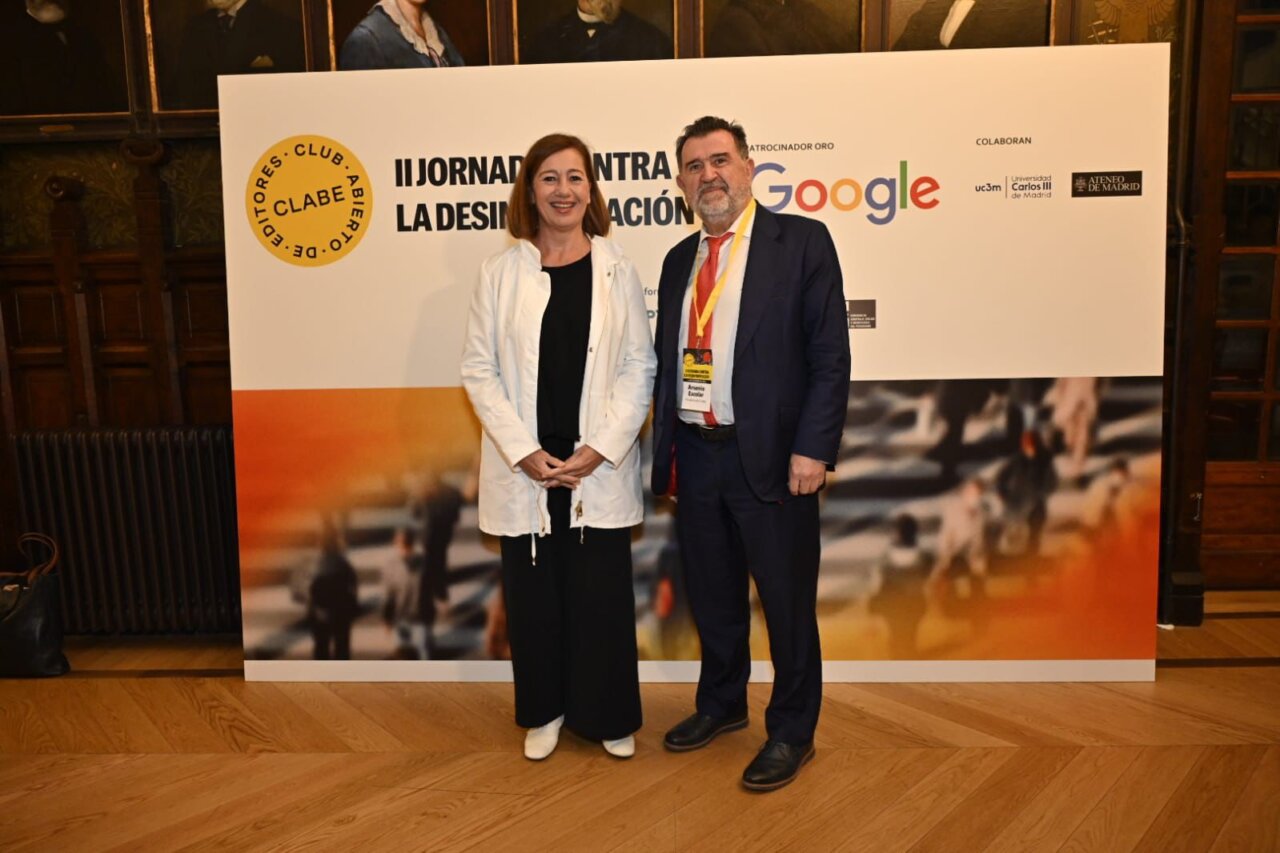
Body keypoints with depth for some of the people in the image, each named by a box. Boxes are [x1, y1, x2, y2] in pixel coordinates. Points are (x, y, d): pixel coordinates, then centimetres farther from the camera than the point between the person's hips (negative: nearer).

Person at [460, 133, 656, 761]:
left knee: (602, 593, 6)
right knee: (533, 594, 10)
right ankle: (544, 712, 30)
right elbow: (478, 367, 0)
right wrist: (524, 451, -10)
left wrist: (601, 448, -11)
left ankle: (608, 715, 26)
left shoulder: (617, 270, 3)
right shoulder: (501, 272, 3)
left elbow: (639, 367, 0)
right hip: (525, 468, 1)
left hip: (599, 467, 0)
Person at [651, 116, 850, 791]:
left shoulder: (802, 241, -4)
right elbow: (666, 362, 15)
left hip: (772, 456, -5)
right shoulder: (679, 261, 13)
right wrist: (665, 449, 11)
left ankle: (792, 732, 27)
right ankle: (721, 704, 40)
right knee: (711, 595, 18)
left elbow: (830, 356, -9)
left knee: (787, 600, 7)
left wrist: (813, 448, -16)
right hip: (695, 453, 6)